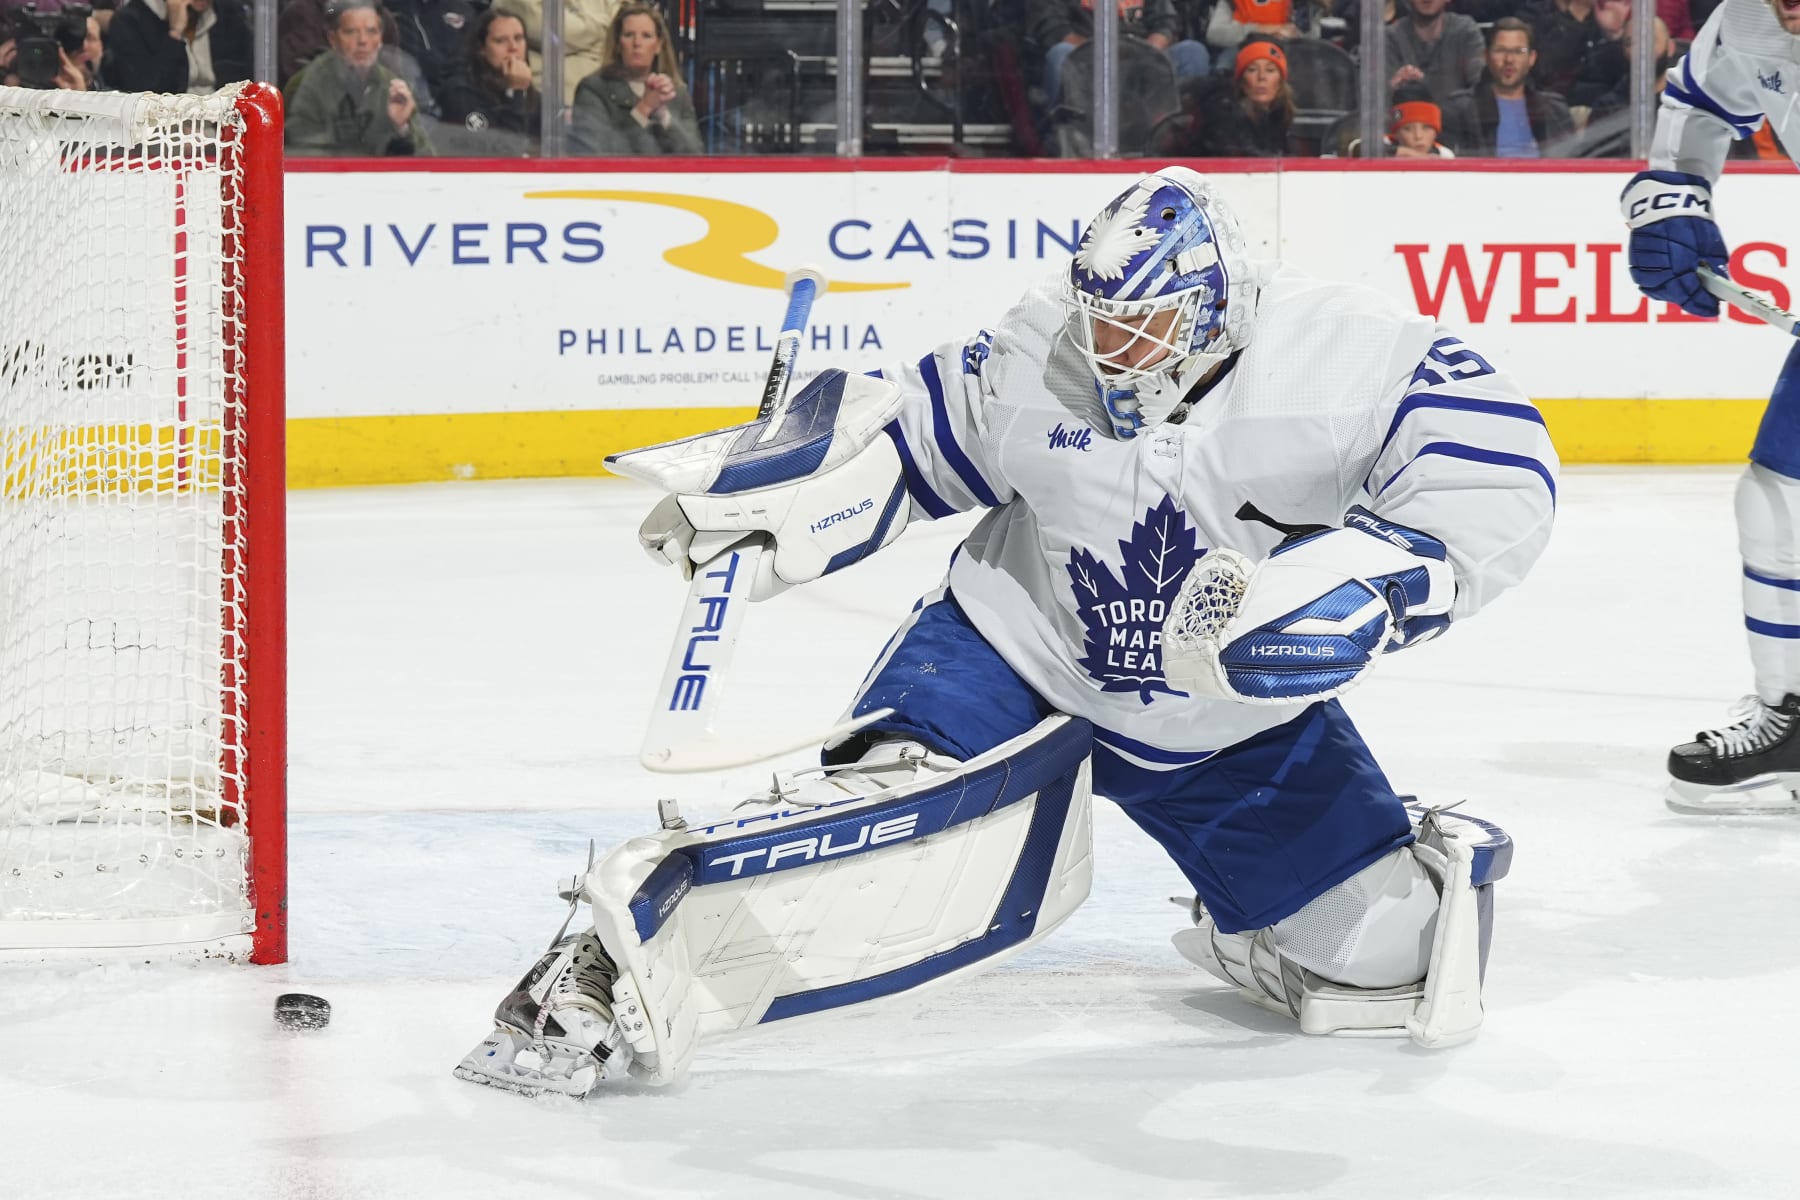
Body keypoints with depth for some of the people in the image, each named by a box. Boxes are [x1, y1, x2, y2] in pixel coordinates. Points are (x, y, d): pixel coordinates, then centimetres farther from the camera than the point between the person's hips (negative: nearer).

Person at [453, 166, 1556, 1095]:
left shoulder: (1349, 354, -23)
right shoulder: (1038, 351, -15)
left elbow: (1498, 482, -26)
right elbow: (906, 437, 0)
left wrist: (1359, 582, -39)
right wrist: (756, 485, -13)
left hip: (1238, 712, 2)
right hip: (1020, 650, -1)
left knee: (1379, 948, 1)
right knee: (908, 818, -30)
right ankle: (625, 972, -31)